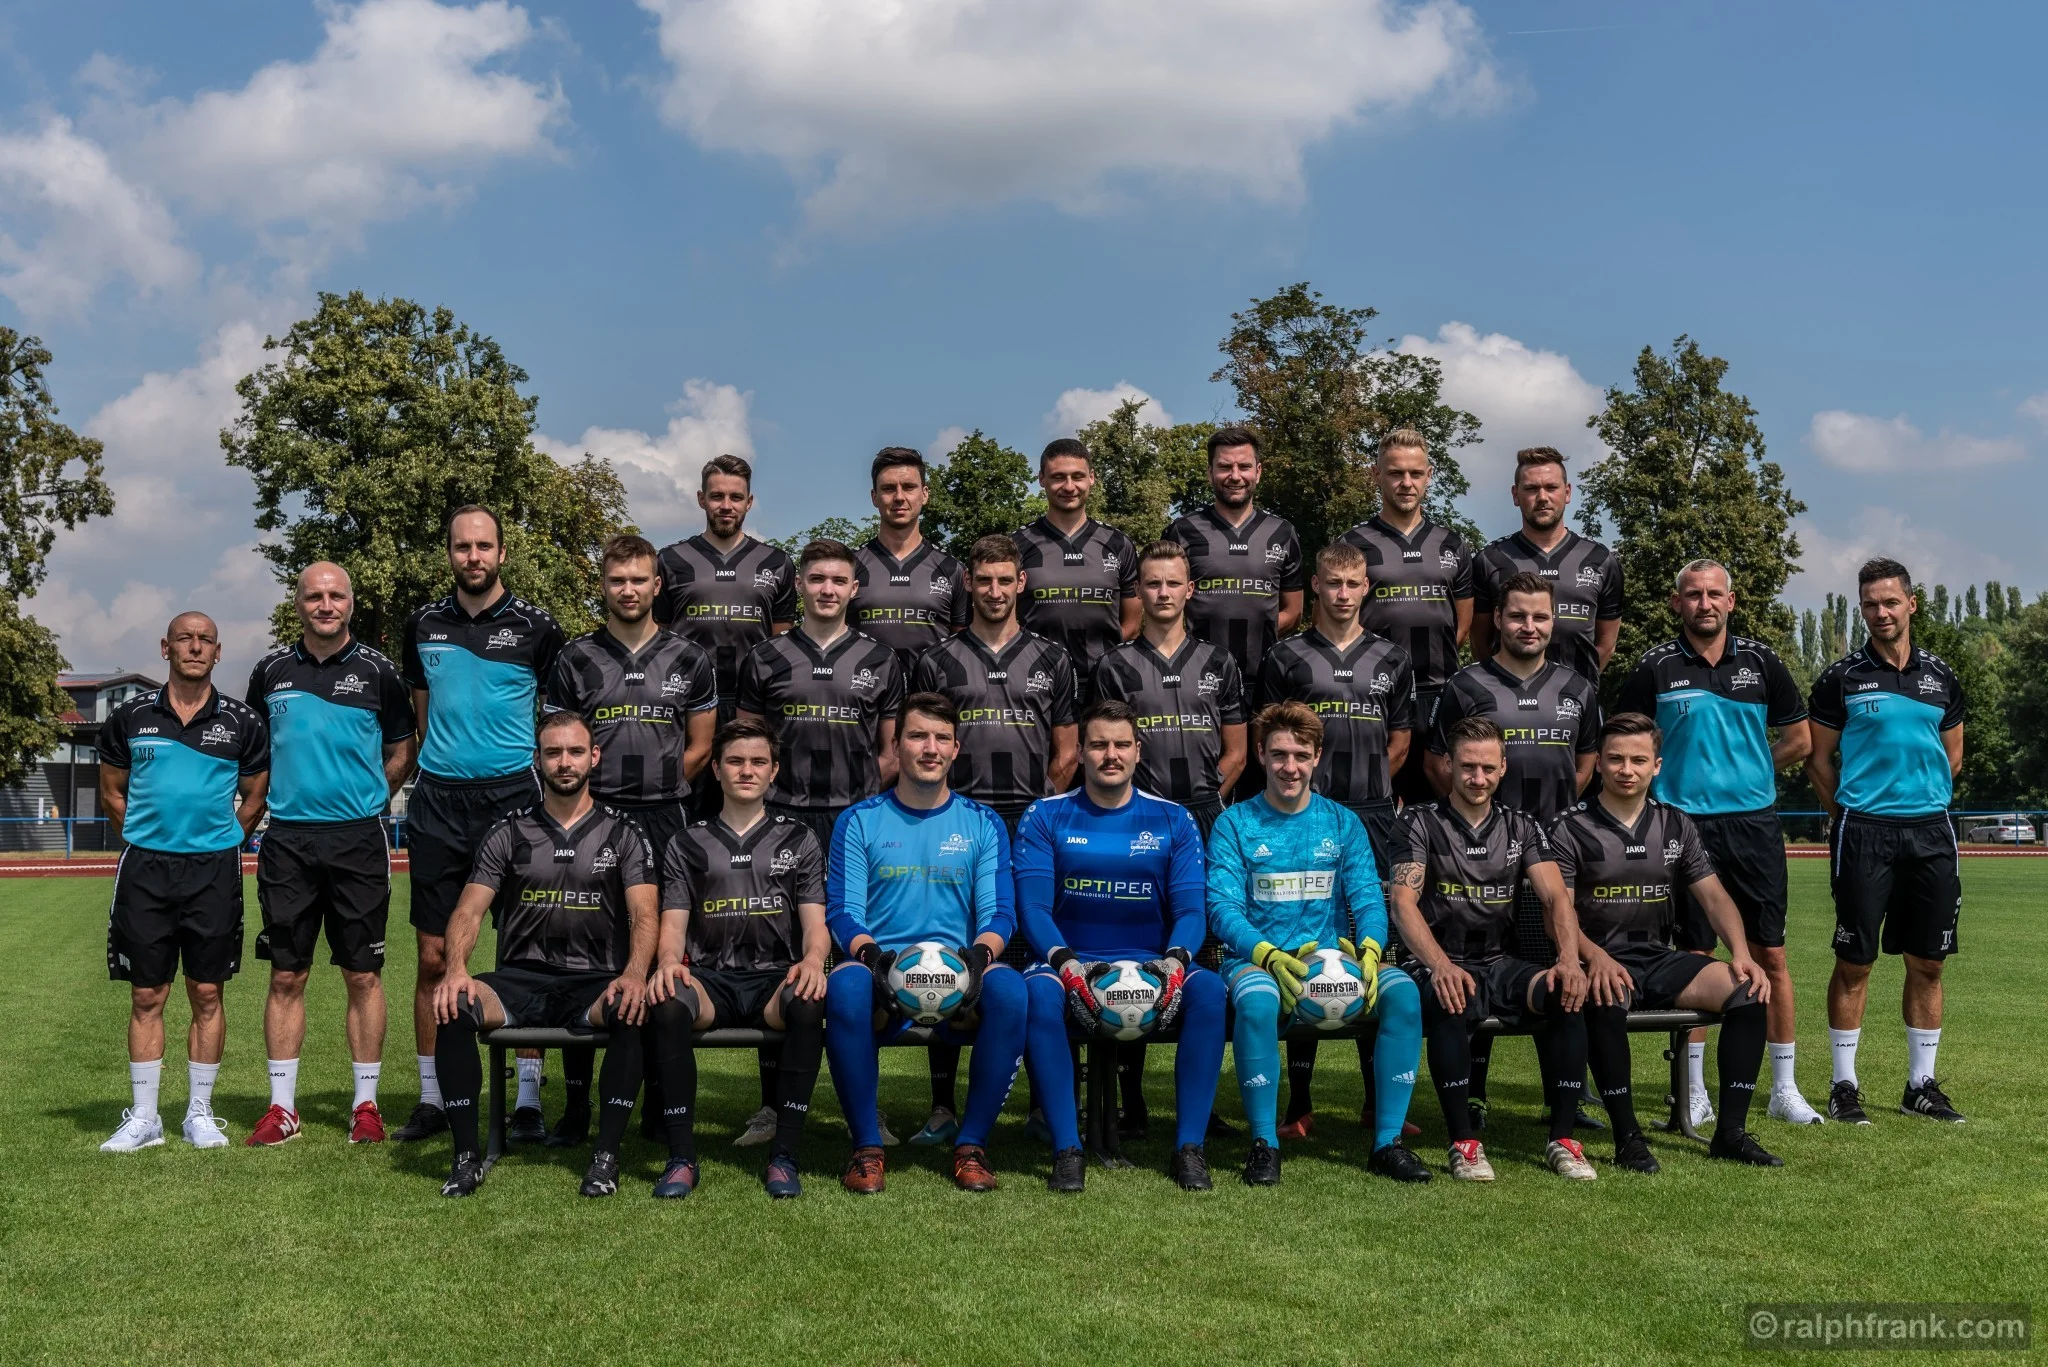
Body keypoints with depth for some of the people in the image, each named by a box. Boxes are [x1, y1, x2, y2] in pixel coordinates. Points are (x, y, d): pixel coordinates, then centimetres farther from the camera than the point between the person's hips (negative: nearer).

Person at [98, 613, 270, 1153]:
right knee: (146, 996, 4)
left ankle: (200, 1113, 14)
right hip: (145, 870, 1)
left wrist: (219, 846, 9)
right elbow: (112, 793, 14)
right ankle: (143, 1117, 13)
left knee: (207, 994, 4)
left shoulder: (243, 723, 3)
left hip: (214, 870, 0)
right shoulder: (130, 717, 5)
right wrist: (148, 843, 10)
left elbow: (254, 799, 11)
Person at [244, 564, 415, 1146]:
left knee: (363, 974, 2)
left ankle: (366, 1103, 11)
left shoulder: (377, 671, 3)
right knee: (286, 975, 5)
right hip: (287, 839, 2)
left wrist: (363, 798, 2)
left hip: (358, 837, -2)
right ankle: (282, 1106, 13)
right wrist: (290, 795, 8)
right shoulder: (271, 670, 8)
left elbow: (402, 753, 10)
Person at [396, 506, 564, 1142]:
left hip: (511, 799, -3)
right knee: (433, 957, 5)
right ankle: (431, 1099, 15)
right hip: (437, 802, 3)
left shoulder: (535, 627, 0)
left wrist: (544, 769, 5)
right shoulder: (423, 624, 9)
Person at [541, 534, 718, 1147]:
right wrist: (607, 792, 0)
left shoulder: (689, 659, 10)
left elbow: (700, 748, 12)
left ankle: (662, 1097, 12)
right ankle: (576, 1103, 4)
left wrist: (655, 790, 5)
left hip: (665, 822, 0)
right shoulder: (575, 660, 9)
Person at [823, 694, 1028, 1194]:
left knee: (1009, 988, -33)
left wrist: (980, 953, -18)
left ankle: (972, 1144, -17)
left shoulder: (982, 823, 14)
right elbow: (842, 910, 2)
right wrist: (871, 954, -20)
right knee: (846, 984, -36)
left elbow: (1000, 911, 5)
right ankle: (866, 1146, -19)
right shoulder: (859, 821, 11)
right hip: (881, 973, -1)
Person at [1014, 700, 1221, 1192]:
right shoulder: (1045, 818, 5)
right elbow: (1033, 907, -4)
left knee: (1208, 988, -30)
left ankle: (1189, 1146, -22)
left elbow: (1192, 908, 1)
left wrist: (1177, 960, -21)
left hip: (1151, 968, 1)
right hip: (1071, 965, -1)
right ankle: (1067, 1150, -28)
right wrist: (1065, 963, -24)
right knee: (1039, 990, -36)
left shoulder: (1172, 820, 9)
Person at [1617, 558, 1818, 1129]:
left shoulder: (1760, 660, 6)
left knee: (1770, 956, 4)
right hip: (1686, 825, -2)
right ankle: (1695, 1093, 12)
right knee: (1693, 958, 3)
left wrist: (1745, 774, 9)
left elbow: (1799, 740, 14)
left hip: (1755, 823, 2)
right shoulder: (1656, 667, 0)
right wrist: (1669, 778, 0)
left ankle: (1784, 1089, 15)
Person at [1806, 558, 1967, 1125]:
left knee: (1927, 963, 7)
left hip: (1931, 832, 4)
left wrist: (1923, 798, 11)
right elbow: (1819, 757, 3)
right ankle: (1845, 1084, 7)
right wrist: (1848, 813, 3)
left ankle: (1922, 1084, 18)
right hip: (1863, 833, -4)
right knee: (1855, 962, -1)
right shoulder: (1841, 678, -1)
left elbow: (1953, 755, 18)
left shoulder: (1941, 675, 10)